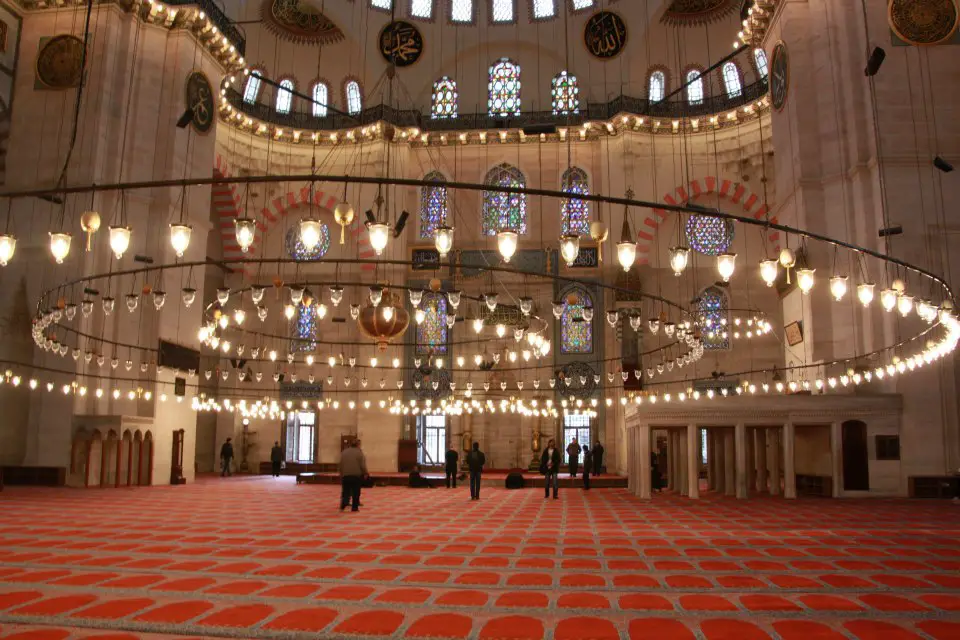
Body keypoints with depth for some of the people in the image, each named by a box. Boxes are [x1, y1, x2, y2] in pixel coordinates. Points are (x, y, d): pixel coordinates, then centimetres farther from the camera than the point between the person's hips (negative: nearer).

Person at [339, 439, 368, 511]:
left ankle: (343, 505, -7)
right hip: (357, 475, -3)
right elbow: (362, 465, -8)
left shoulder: (344, 452, 10)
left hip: (345, 475, 3)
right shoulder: (359, 452, -4)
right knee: (356, 492, 5)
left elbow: (341, 465, 11)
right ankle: (354, 508, 7)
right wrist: (365, 473, 2)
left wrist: (341, 475, 15)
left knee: (346, 492, 8)